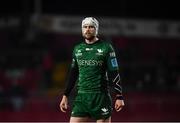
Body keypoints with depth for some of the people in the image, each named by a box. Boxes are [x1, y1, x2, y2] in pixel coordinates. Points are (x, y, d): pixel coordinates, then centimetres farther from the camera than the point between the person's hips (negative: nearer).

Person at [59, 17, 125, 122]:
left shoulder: (106, 47, -1)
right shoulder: (77, 49, 12)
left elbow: (114, 73, -4)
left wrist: (119, 96, -11)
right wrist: (65, 96, 15)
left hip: (101, 97, -4)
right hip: (81, 97, 4)